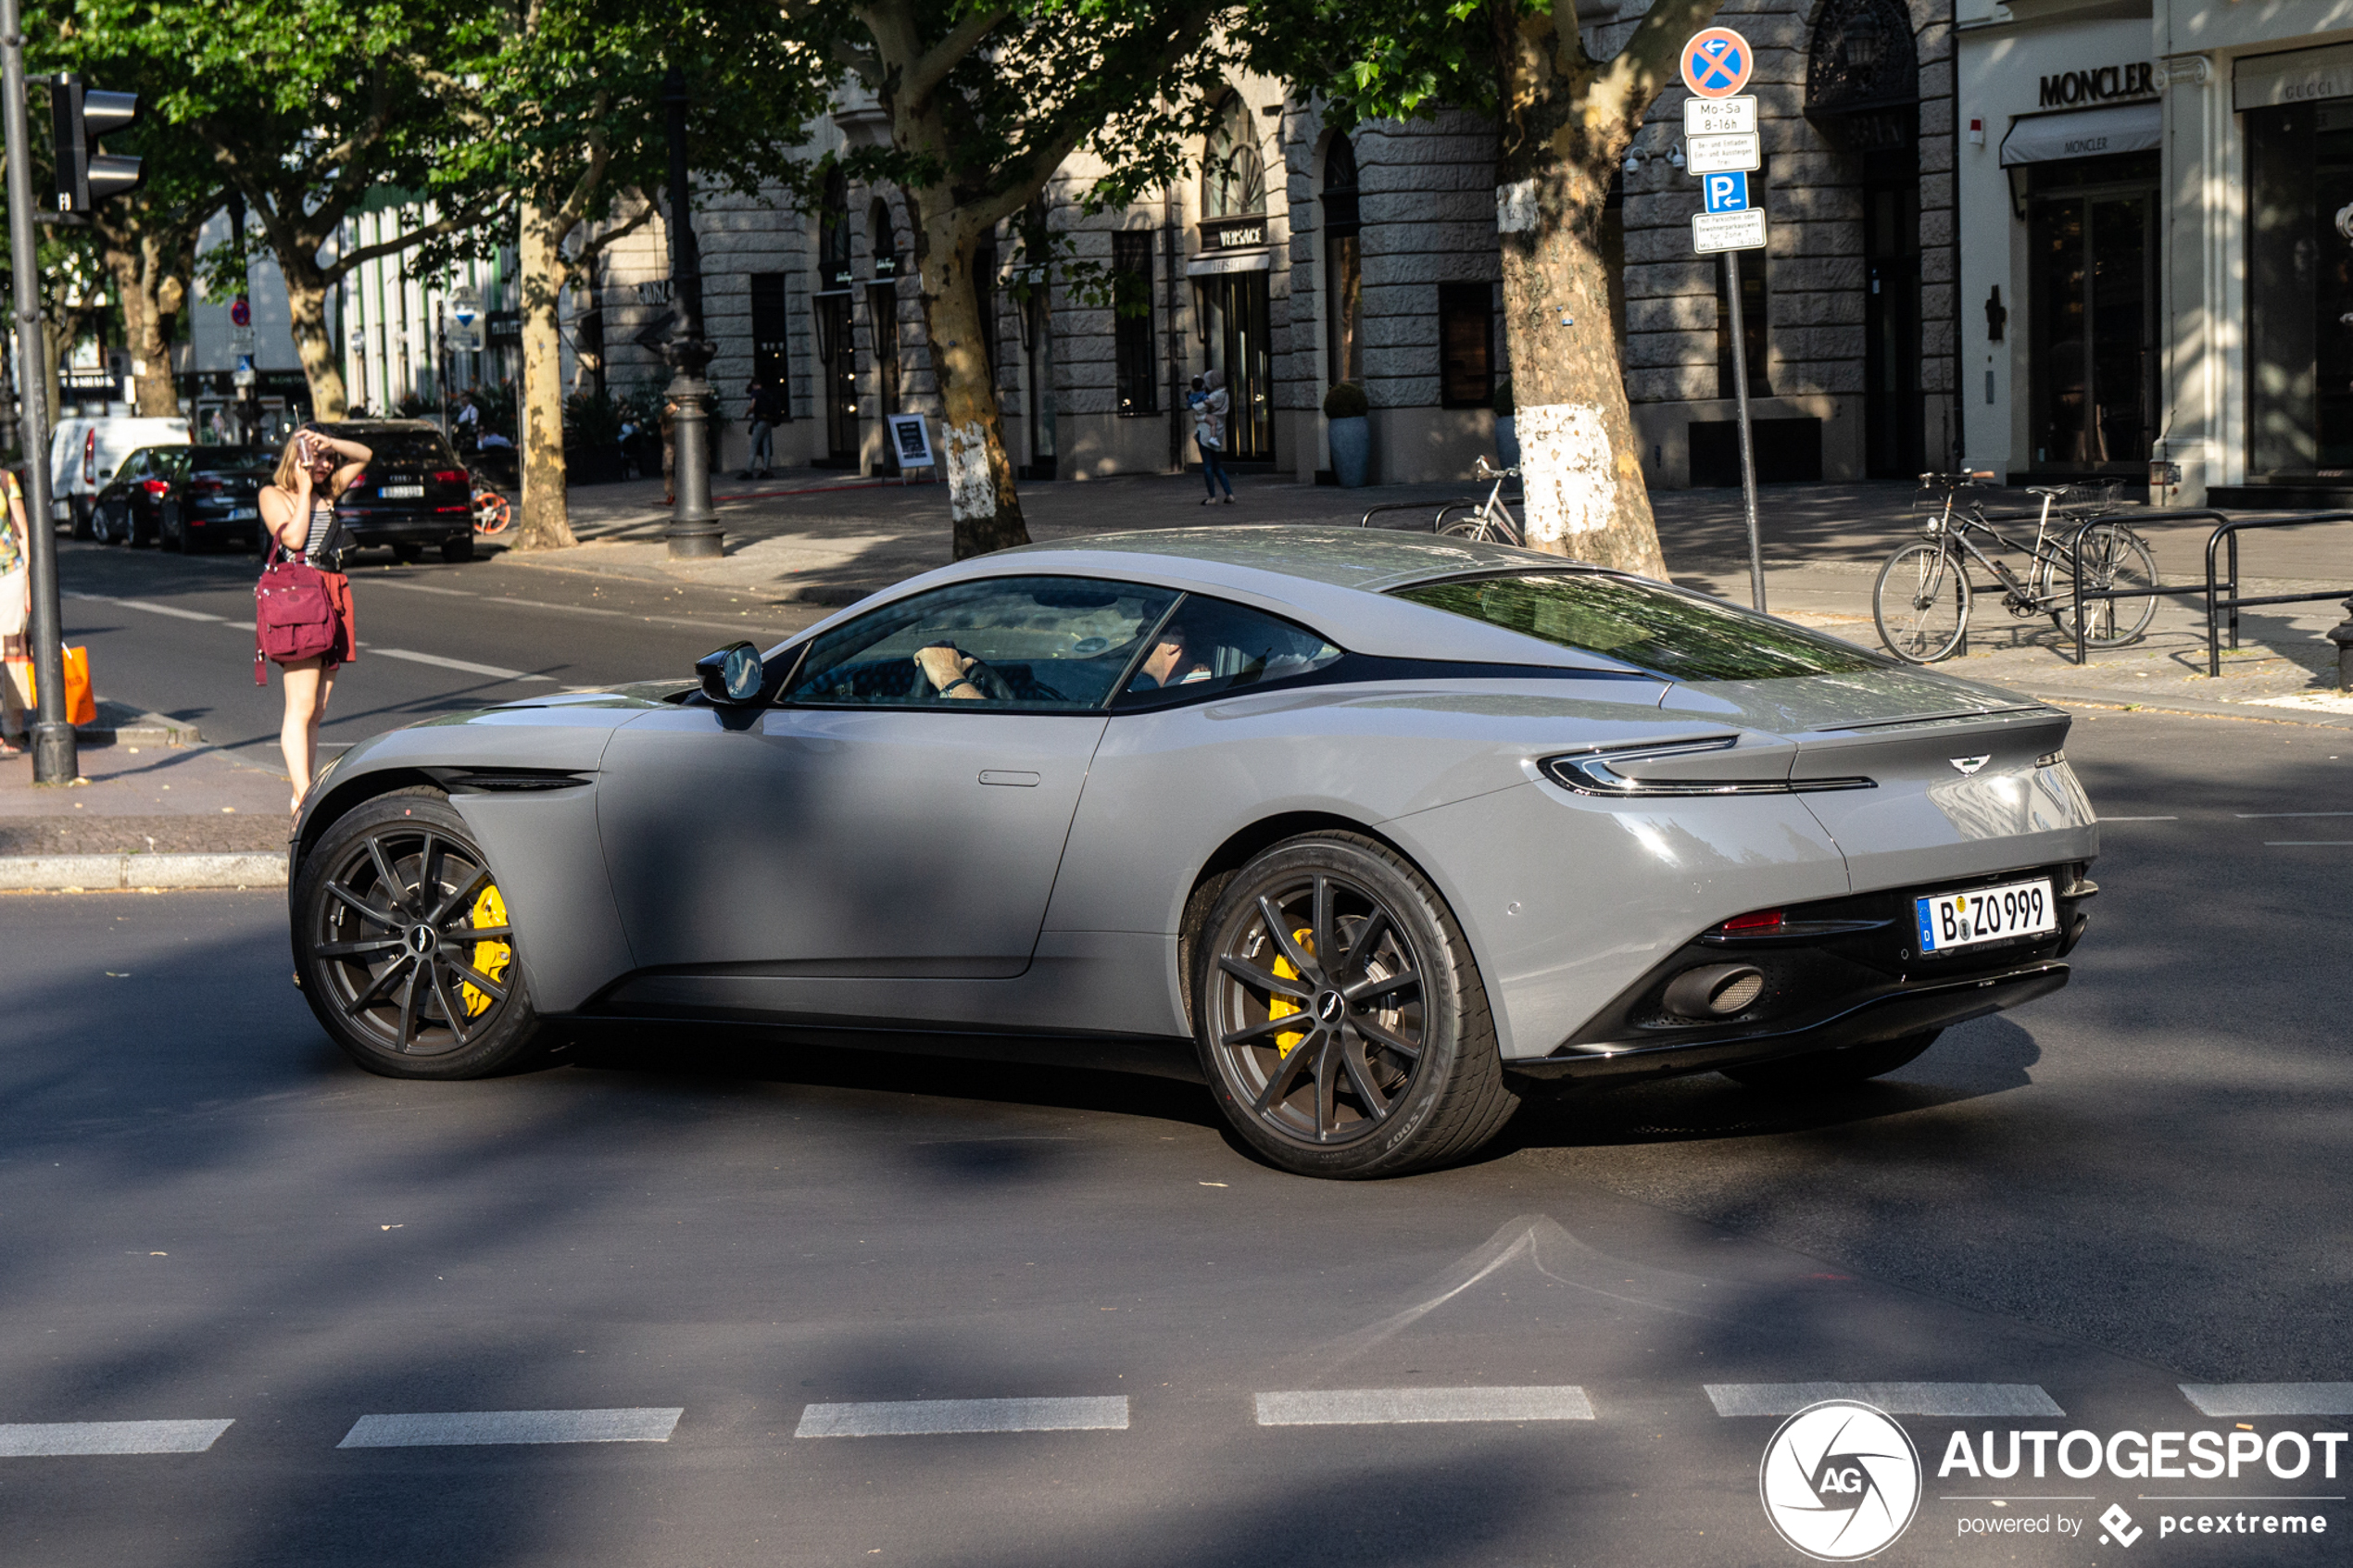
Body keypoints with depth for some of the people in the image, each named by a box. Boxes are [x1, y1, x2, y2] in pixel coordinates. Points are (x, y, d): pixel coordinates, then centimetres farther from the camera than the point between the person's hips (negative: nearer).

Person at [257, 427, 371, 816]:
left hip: (333, 598, 7)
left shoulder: (327, 493, 19)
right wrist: (304, 490, -6)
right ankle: (303, 797, -16)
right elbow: (293, 538, -12)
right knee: (302, 708, -12)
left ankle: (304, 792, 7)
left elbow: (363, 456, 20)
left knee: (316, 712, 5)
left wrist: (329, 443, 3)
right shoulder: (273, 495, 2)